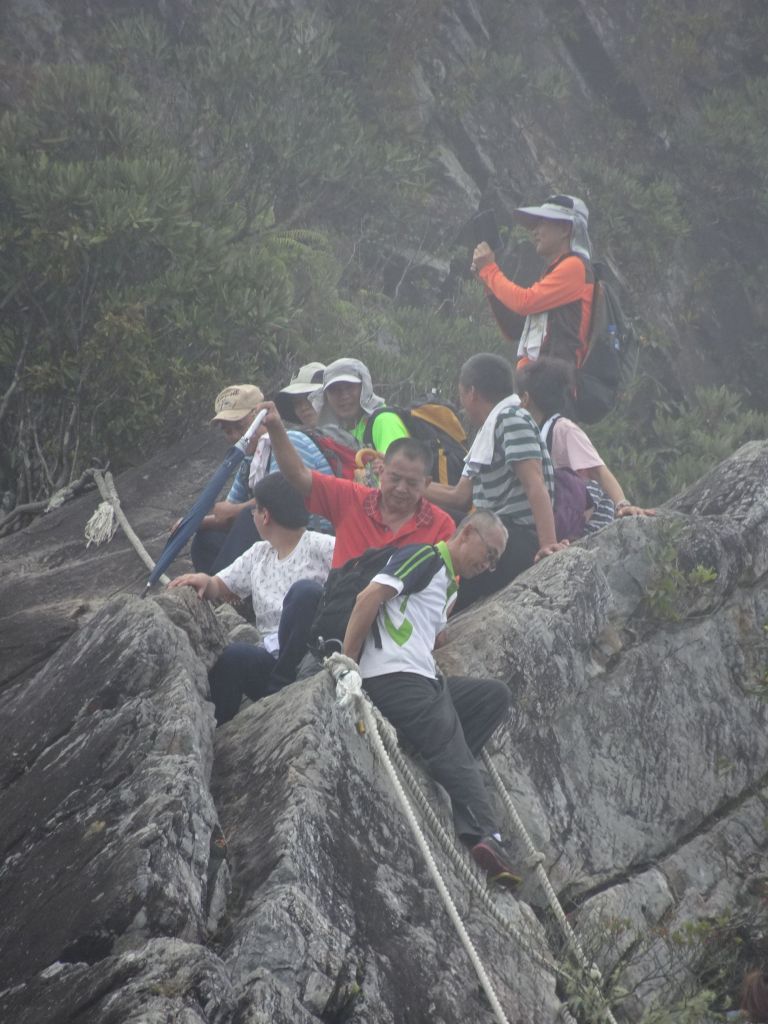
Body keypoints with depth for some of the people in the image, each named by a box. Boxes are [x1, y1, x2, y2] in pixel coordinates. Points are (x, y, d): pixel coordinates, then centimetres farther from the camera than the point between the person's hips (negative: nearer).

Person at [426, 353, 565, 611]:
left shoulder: (511, 419, -9)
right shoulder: (489, 430, 22)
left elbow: (535, 486, -20)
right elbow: (461, 497, 22)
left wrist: (548, 543, -30)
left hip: (517, 541, -10)